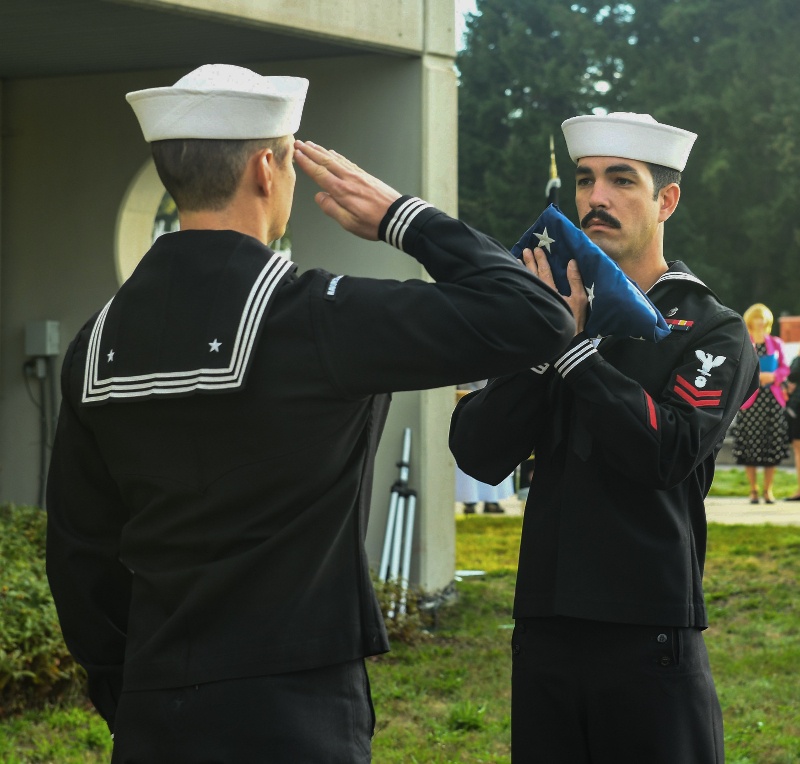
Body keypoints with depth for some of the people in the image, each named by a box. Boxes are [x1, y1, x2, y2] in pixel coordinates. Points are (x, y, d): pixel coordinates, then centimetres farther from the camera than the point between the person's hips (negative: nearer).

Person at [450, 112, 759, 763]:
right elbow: (478, 455, -2)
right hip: (545, 631, 4)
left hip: (651, 638, -4)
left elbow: (668, 452, -19)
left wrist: (571, 345, -17)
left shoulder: (714, 332, -2)